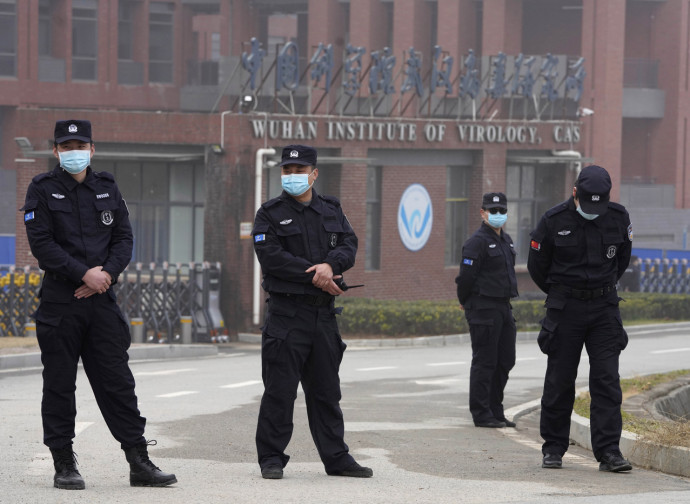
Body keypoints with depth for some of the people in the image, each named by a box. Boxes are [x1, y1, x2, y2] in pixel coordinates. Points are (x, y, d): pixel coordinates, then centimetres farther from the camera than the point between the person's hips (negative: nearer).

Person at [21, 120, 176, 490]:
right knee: (59, 383, 1)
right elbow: (41, 243, -9)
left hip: (101, 298, 3)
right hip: (59, 300, -3)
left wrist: (107, 273, -9)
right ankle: (64, 466, 8)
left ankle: (139, 463, 3)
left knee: (117, 381, 2)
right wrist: (83, 274, -15)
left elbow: (124, 238, 9)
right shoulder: (42, 189, 0)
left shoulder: (107, 188, 12)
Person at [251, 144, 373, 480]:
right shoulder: (270, 214, 0)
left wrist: (330, 265, -18)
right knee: (279, 389, -5)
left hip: (324, 313, 4)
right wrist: (314, 275, -15)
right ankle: (271, 458, 1)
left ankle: (336, 458, 15)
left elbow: (349, 245, 3)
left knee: (326, 390, 10)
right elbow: (272, 257, -12)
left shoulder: (331, 210, 14)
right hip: (286, 311, -4)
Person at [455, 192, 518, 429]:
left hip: (503, 307, 9)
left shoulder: (506, 240, 15)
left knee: (505, 361, 11)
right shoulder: (477, 242, -13)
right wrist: (466, 303, -1)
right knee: (484, 362, -5)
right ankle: (482, 414, 0)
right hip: (483, 309, -9)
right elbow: (466, 276, -16)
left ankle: (495, 411, 20)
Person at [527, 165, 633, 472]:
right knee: (559, 380, 3)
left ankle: (608, 451, -8)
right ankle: (553, 449, 14)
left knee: (607, 379, -6)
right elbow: (537, 266, 4)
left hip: (604, 307, 2)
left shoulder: (618, 218, -3)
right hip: (565, 308, -2)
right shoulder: (554, 221, -10)